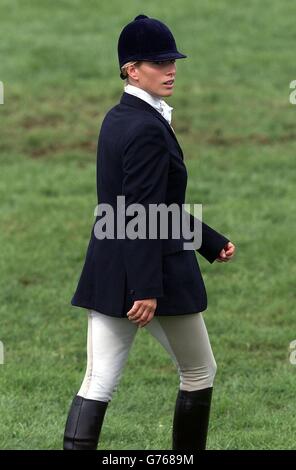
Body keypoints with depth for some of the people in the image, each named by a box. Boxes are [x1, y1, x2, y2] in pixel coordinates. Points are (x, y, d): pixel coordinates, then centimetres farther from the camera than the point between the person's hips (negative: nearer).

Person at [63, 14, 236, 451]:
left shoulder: (115, 119, 13)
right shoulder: (148, 128, -16)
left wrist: (212, 241, 25)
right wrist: (148, 290, -24)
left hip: (108, 274, 8)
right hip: (154, 272, -8)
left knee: (98, 383, 0)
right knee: (199, 373, 13)